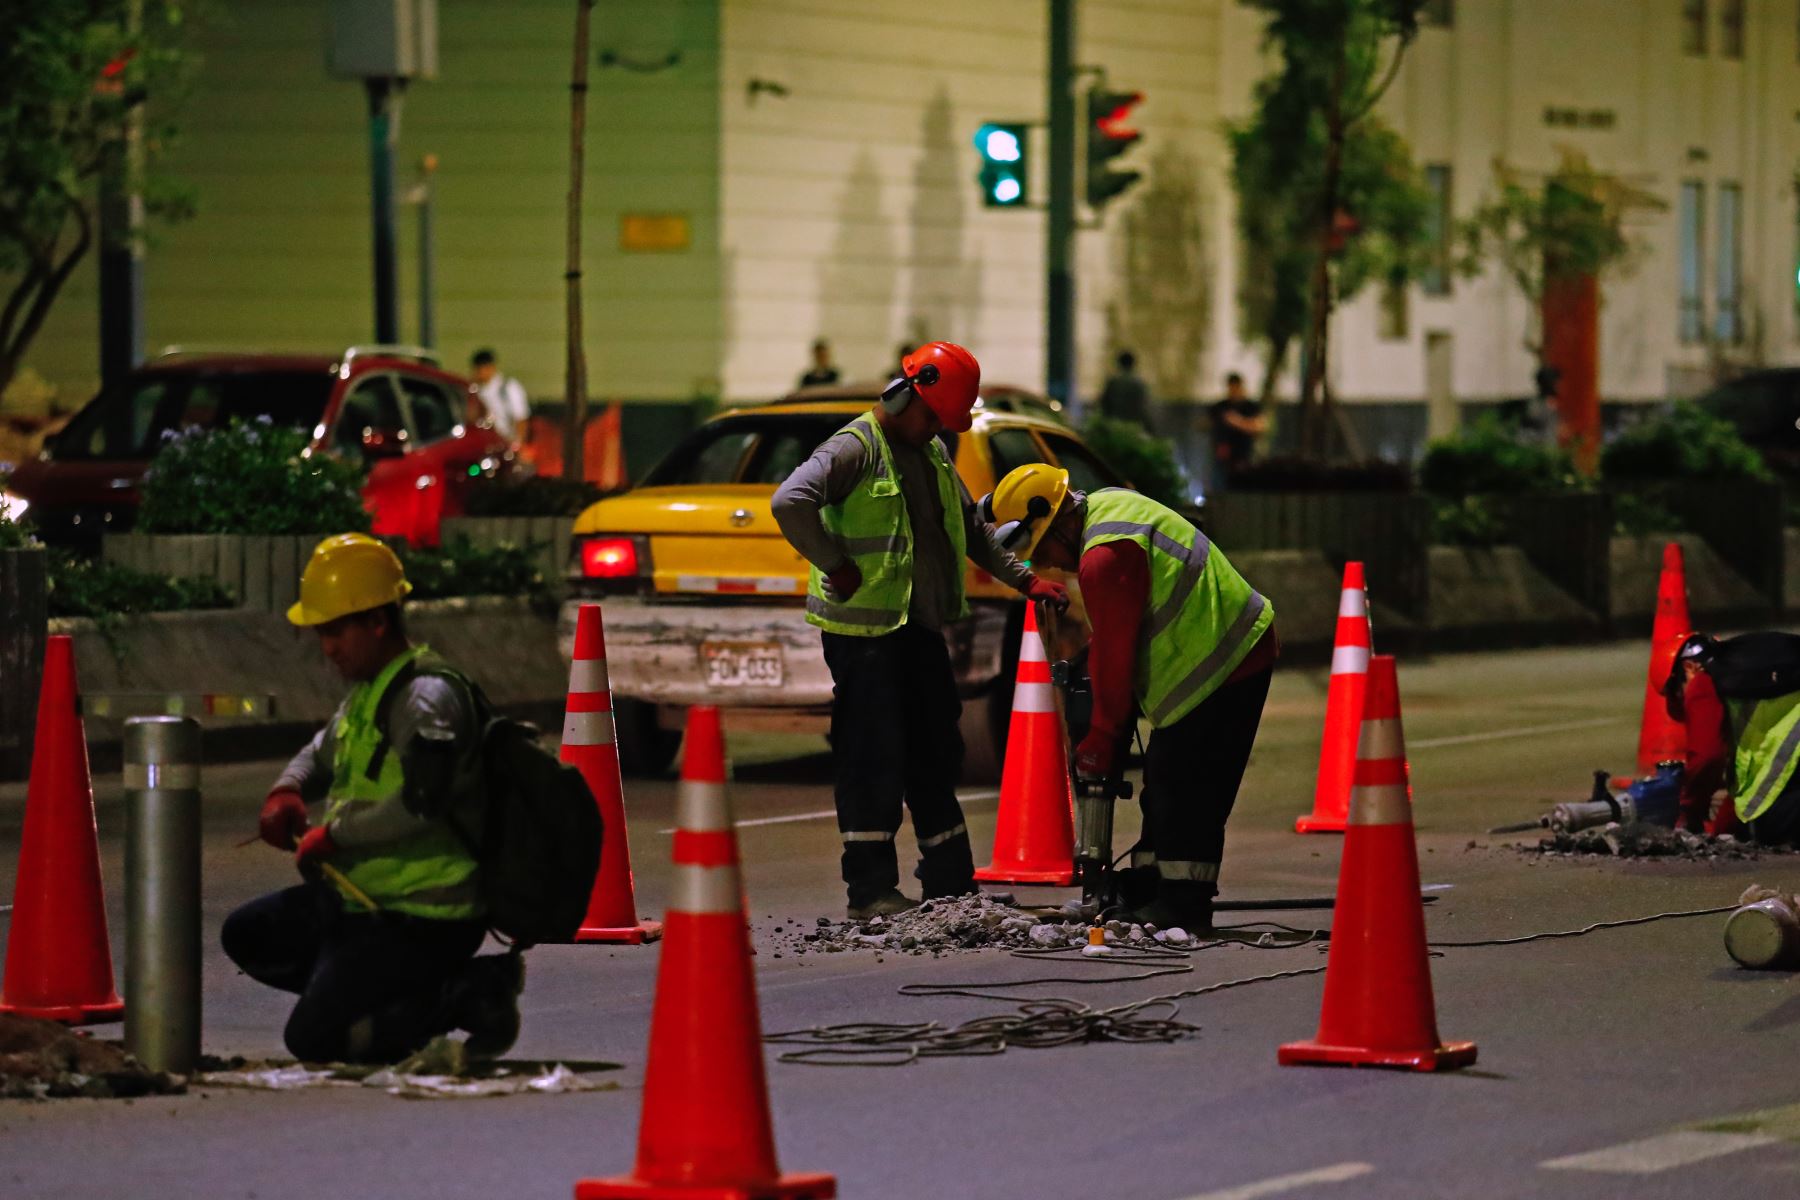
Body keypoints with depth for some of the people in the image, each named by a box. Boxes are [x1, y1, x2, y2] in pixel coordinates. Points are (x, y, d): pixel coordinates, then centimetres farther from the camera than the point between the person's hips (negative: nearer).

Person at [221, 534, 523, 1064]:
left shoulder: (426, 698, -20)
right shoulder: (367, 691, 12)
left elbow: (420, 804, -33)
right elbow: (323, 752, 31)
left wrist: (332, 835, -21)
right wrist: (286, 791, 8)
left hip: (421, 918, -10)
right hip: (362, 899, 10)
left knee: (313, 1039, -15)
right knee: (247, 937, 19)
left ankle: (468, 992, -7)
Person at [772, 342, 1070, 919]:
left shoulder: (933, 453, 16)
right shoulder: (857, 448, -12)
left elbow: (972, 528, 27)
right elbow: (790, 503, -28)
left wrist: (1025, 579, 18)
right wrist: (838, 569, -22)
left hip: (921, 628, 9)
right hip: (865, 633, -9)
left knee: (935, 758, 13)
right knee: (875, 761, -7)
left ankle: (950, 884, 21)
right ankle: (870, 890, -2)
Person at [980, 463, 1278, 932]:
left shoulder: (1104, 559, -24)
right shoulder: (1107, 504, 10)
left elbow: (1115, 655, -18)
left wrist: (1101, 741, -8)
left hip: (1219, 666, -11)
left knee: (1177, 786, -9)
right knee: (1164, 783, 15)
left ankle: (1180, 906, -7)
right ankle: (1146, 892, 20)